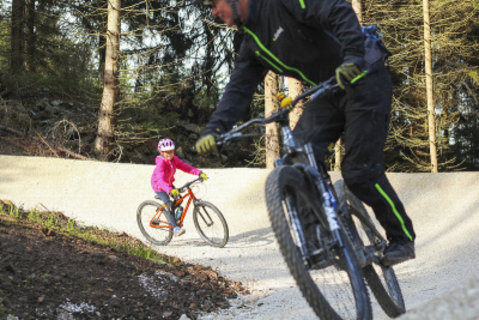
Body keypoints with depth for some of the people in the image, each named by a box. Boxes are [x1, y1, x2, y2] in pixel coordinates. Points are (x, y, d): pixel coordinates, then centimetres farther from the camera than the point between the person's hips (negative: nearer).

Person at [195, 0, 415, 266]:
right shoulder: (252, 43, 8)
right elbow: (239, 89, 4)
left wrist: (352, 57, -42)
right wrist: (214, 129, -11)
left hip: (364, 78, -8)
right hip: (329, 90, 8)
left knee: (359, 170, -12)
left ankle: (403, 239, 5)